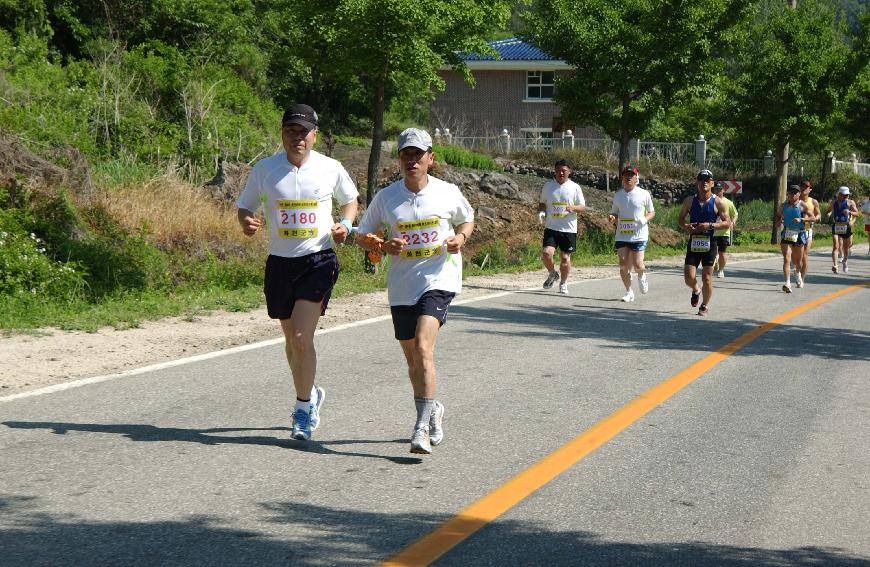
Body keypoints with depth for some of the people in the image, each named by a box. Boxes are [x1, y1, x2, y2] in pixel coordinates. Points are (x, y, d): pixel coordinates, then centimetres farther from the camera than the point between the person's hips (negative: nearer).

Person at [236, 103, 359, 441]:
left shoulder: (331, 169, -1)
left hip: (319, 261, -2)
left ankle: (304, 408, -1)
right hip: (280, 262, 3)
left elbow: (350, 200, 17)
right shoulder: (264, 169, 0)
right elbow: (244, 207, 9)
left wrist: (345, 225, -3)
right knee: (291, 338, 14)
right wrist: (247, 223, -14)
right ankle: (310, 395, 38)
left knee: (302, 337, -15)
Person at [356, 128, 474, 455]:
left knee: (423, 348, -22)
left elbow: (467, 219, 19)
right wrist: (383, 246, -10)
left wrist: (460, 237, -3)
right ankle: (433, 410, 38)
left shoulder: (448, 193, 0)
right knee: (413, 359, 12)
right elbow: (363, 237, 11)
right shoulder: (385, 197, 2)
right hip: (401, 287, 3)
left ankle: (422, 427, -20)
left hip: (439, 280, -3)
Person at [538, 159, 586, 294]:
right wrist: (541, 211, -6)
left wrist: (573, 208, -18)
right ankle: (552, 273, 13)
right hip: (551, 227, 1)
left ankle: (563, 283, 25)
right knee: (546, 253, -17)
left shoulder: (575, 187, 0)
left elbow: (582, 207, 3)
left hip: (569, 229, -1)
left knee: (565, 258, 4)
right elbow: (542, 203, 16)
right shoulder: (548, 186, 5)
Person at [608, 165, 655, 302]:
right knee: (623, 266, -2)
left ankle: (641, 276, 26)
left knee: (637, 265, -10)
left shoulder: (644, 194, -1)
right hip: (622, 236, 3)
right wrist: (612, 217, -9)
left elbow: (652, 212, 8)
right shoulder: (618, 195, 7)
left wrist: (645, 219, -13)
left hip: (639, 235, -3)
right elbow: (614, 214, 16)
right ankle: (629, 292, 15)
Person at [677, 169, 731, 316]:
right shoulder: (689, 201, 4)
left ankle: (705, 306, 18)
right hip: (693, 242, 2)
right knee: (688, 277, -5)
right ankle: (696, 290, 30)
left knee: (707, 278, -1)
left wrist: (710, 225, -18)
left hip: (709, 244, -2)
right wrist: (686, 226, -9)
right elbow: (680, 218, 13)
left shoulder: (718, 202, -4)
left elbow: (727, 223, -4)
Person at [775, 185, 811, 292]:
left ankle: (797, 273, 49)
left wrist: (801, 219, -20)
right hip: (786, 234, 1)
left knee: (798, 260, 13)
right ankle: (787, 283, -21)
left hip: (799, 234, -1)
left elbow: (812, 217, -5)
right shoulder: (783, 205, 7)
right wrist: (778, 221, 0)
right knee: (786, 259, -14)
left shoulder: (802, 205, -3)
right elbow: (778, 215, 22)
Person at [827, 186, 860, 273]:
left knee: (846, 247, 14)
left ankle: (845, 261, 41)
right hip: (836, 226, 0)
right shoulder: (834, 202, 8)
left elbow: (857, 213, -5)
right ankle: (834, 265, -26)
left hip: (846, 227, 0)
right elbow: (830, 210, 24)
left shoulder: (850, 202, 1)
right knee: (836, 246, -16)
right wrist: (829, 214, 0)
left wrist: (849, 212, -25)